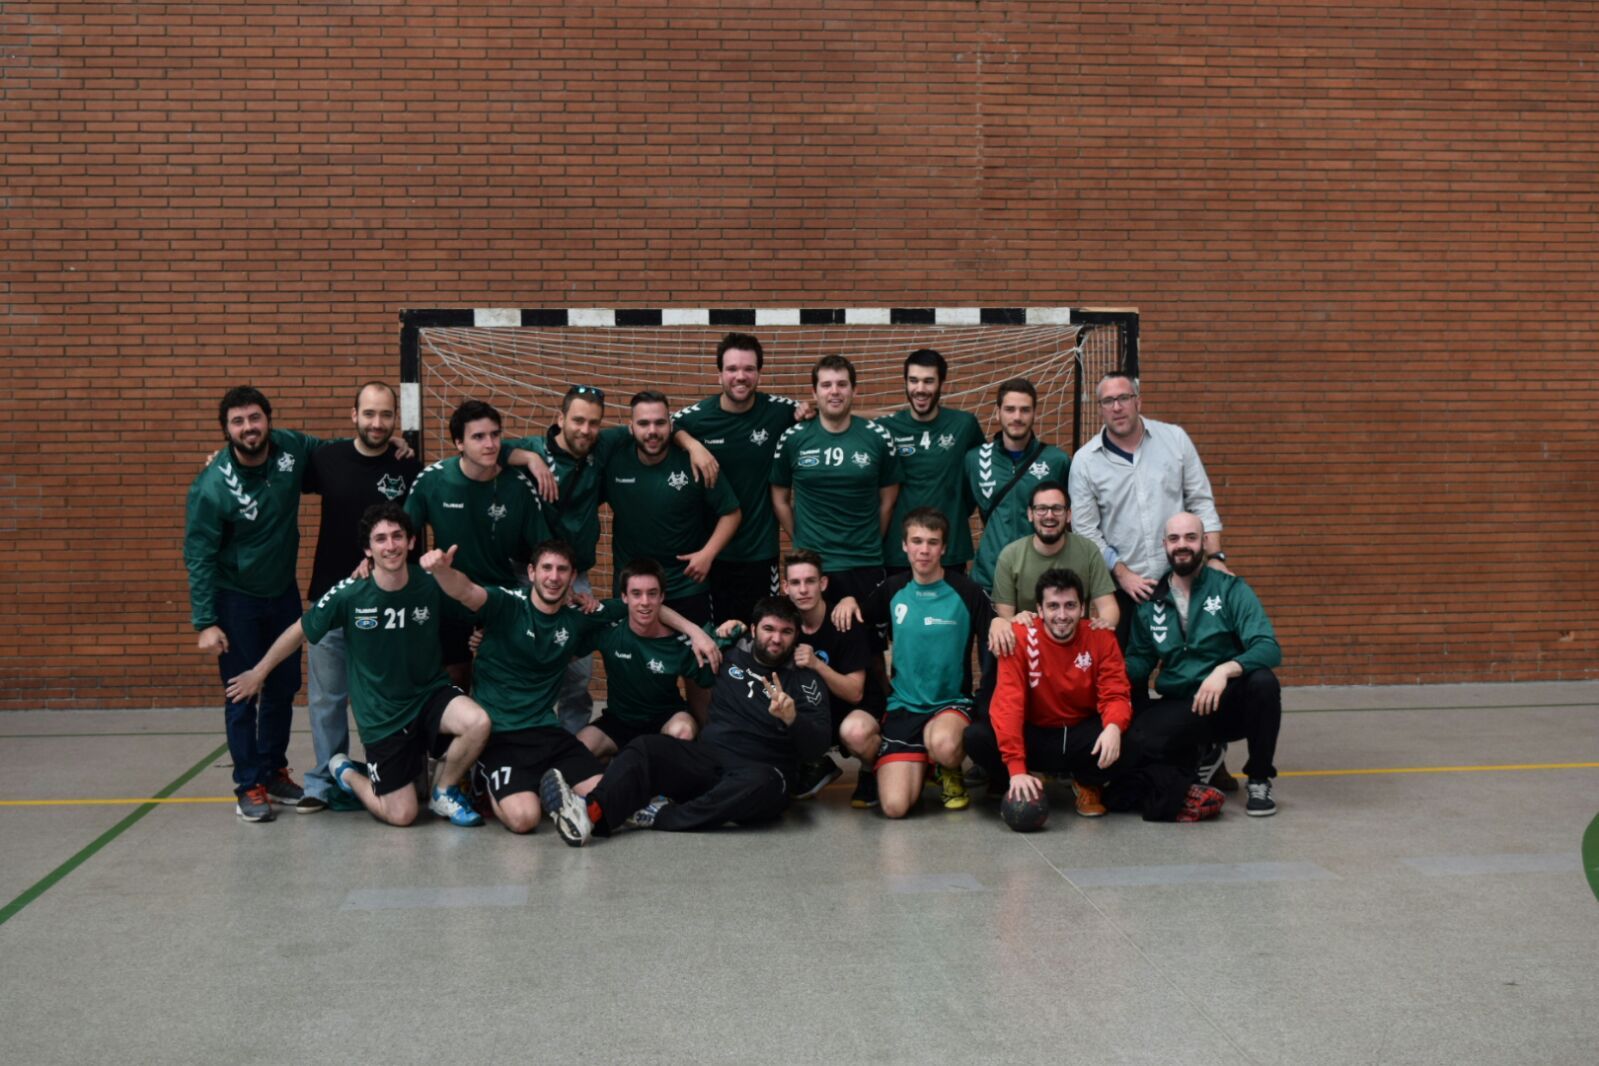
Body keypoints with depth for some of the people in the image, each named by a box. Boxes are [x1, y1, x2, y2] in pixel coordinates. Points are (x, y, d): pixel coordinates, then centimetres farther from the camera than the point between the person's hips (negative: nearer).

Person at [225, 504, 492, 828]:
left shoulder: (431, 584, -13)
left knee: (478, 723, -31)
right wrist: (259, 672, 10)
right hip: (382, 715, -1)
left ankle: (444, 792, 1)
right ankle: (345, 773, 30)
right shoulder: (348, 595, -15)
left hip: (430, 692, 2)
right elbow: (300, 631, 1)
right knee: (401, 816, -3)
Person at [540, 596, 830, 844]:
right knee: (646, 747, -23)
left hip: (762, 774, -3)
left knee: (761, 783, -40)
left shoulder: (806, 680, 4)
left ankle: (660, 816, -34)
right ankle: (592, 811, -50)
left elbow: (817, 746, -8)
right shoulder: (730, 655, 14)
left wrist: (791, 718, -24)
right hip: (708, 759, 3)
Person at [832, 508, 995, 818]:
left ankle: (950, 774, 0)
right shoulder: (892, 590, 6)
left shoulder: (966, 592, -4)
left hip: (952, 704, -2)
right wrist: (848, 601, 1)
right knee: (895, 806, -19)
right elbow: (860, 618, 23)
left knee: (943, 744, -40)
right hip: (902, 707, 2)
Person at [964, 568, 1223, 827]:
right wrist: (1017, 768, -35)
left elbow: (1115, 695, -10)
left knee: (1136, 744, -31)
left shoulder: (1101, 637, -7)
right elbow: (1008, 702, -24)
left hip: (1085, 734, 1)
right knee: (977, 738, -30)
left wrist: (1114, 727, -37)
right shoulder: (1020, 638, -15)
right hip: (1037, 735, -1)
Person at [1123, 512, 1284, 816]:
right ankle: (1205, 754, 11)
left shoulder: (1230, 589, -4)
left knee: (1262, 681, -34)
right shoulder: (1151, 602, 5)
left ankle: (1259, 780, -9)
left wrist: (1224, 670, -33)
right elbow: (1139, 660, 10)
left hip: (1228, 702, -2)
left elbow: (1269, 648, -14)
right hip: (1181, 708, 2)